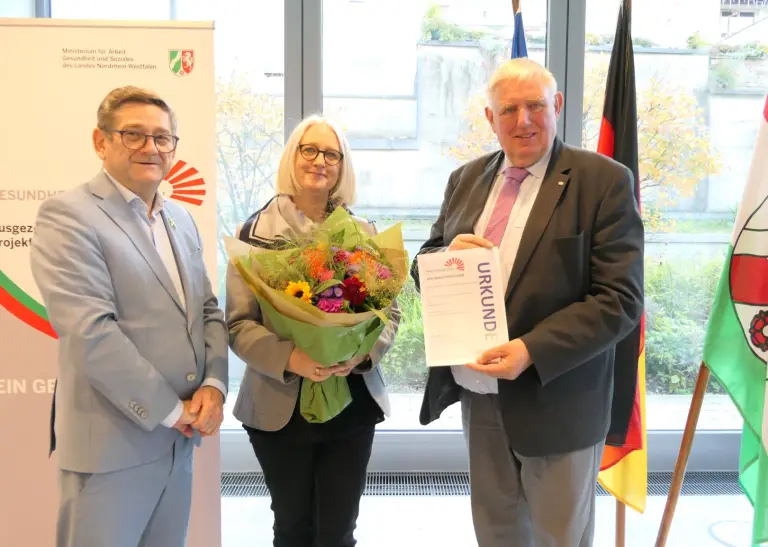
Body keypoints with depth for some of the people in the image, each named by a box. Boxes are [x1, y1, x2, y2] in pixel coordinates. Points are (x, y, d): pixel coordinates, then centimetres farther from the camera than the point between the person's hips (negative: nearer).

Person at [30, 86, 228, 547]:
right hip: (112, 443, -6)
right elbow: (91, 332, -20)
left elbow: (208, 310, 11)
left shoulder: (182, 219, 12)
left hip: (180, 438, 7)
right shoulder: (67, 215, -11)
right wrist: (171, 410, -15)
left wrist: (213, 384, -6)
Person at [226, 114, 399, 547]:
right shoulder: (256, 231, -4)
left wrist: (363, 352, -17)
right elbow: (239, 324, -7)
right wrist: (289, 357, -23)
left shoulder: (364, 232, 3)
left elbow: (390, 310, 3)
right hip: (280, 405, -1)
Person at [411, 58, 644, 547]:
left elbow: (621, 300, -16)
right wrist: (449, 254, -12)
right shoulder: (467, 179, 7)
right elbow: (423, 266, 11)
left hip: (555, 403, -4)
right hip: (478, 394, 5)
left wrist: (531, 351, -26)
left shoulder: (604, 181, -11)